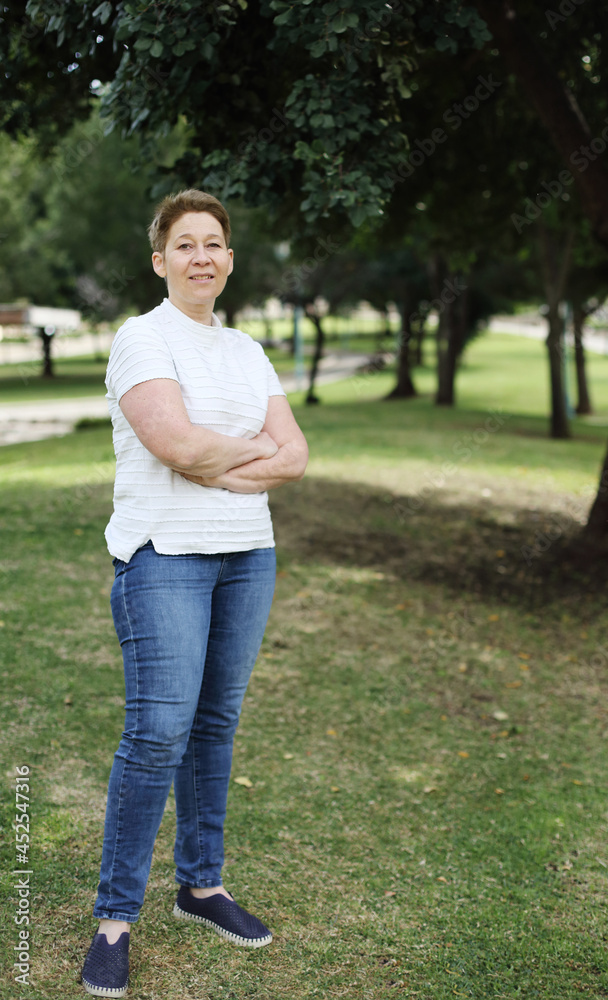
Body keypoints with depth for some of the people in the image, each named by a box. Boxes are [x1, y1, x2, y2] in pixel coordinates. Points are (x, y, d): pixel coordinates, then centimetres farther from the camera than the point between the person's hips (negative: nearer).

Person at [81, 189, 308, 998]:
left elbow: (295, 457, 4)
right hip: (165, 554, -6)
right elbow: (178, 444, -21)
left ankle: (201, 885, 25)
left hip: (246, 553, 6)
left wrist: (217, 469, -12)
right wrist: (255, 448, -5)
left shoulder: (245, 351, 14)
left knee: (217, 723, 11)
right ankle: (115, 919, 2)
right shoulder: (141, 339, -6)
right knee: (159, 731, -10)